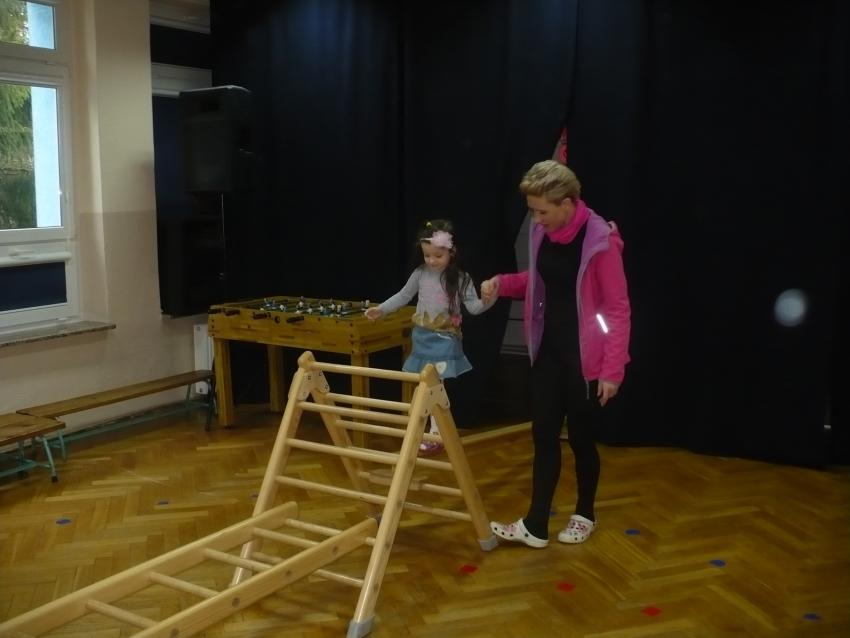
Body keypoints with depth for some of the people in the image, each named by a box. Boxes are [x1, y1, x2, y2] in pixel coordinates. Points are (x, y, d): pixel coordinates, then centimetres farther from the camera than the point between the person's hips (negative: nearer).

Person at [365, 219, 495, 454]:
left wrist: (488, 300, -31)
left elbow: (474, 307, -11)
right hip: (422, 338, 5)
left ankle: (435, 435, 0)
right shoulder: (420, 273, 0)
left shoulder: (460, 278, -10)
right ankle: (429, 429, 25)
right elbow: (403, 296, 12)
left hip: (444, 340, -4)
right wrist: (381, 309, 8)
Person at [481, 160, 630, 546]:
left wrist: (613, 369, -18)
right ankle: (535, 526, 15)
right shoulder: (543, 233, 0)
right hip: (549, 348, 6)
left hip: (586, 356, -6)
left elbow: (619, 308, -16)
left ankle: (584, 516, 31)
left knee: (580, 436, 9)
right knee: (543, 434, 7)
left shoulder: (600, 240, -20)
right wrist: (502, 283, -1)